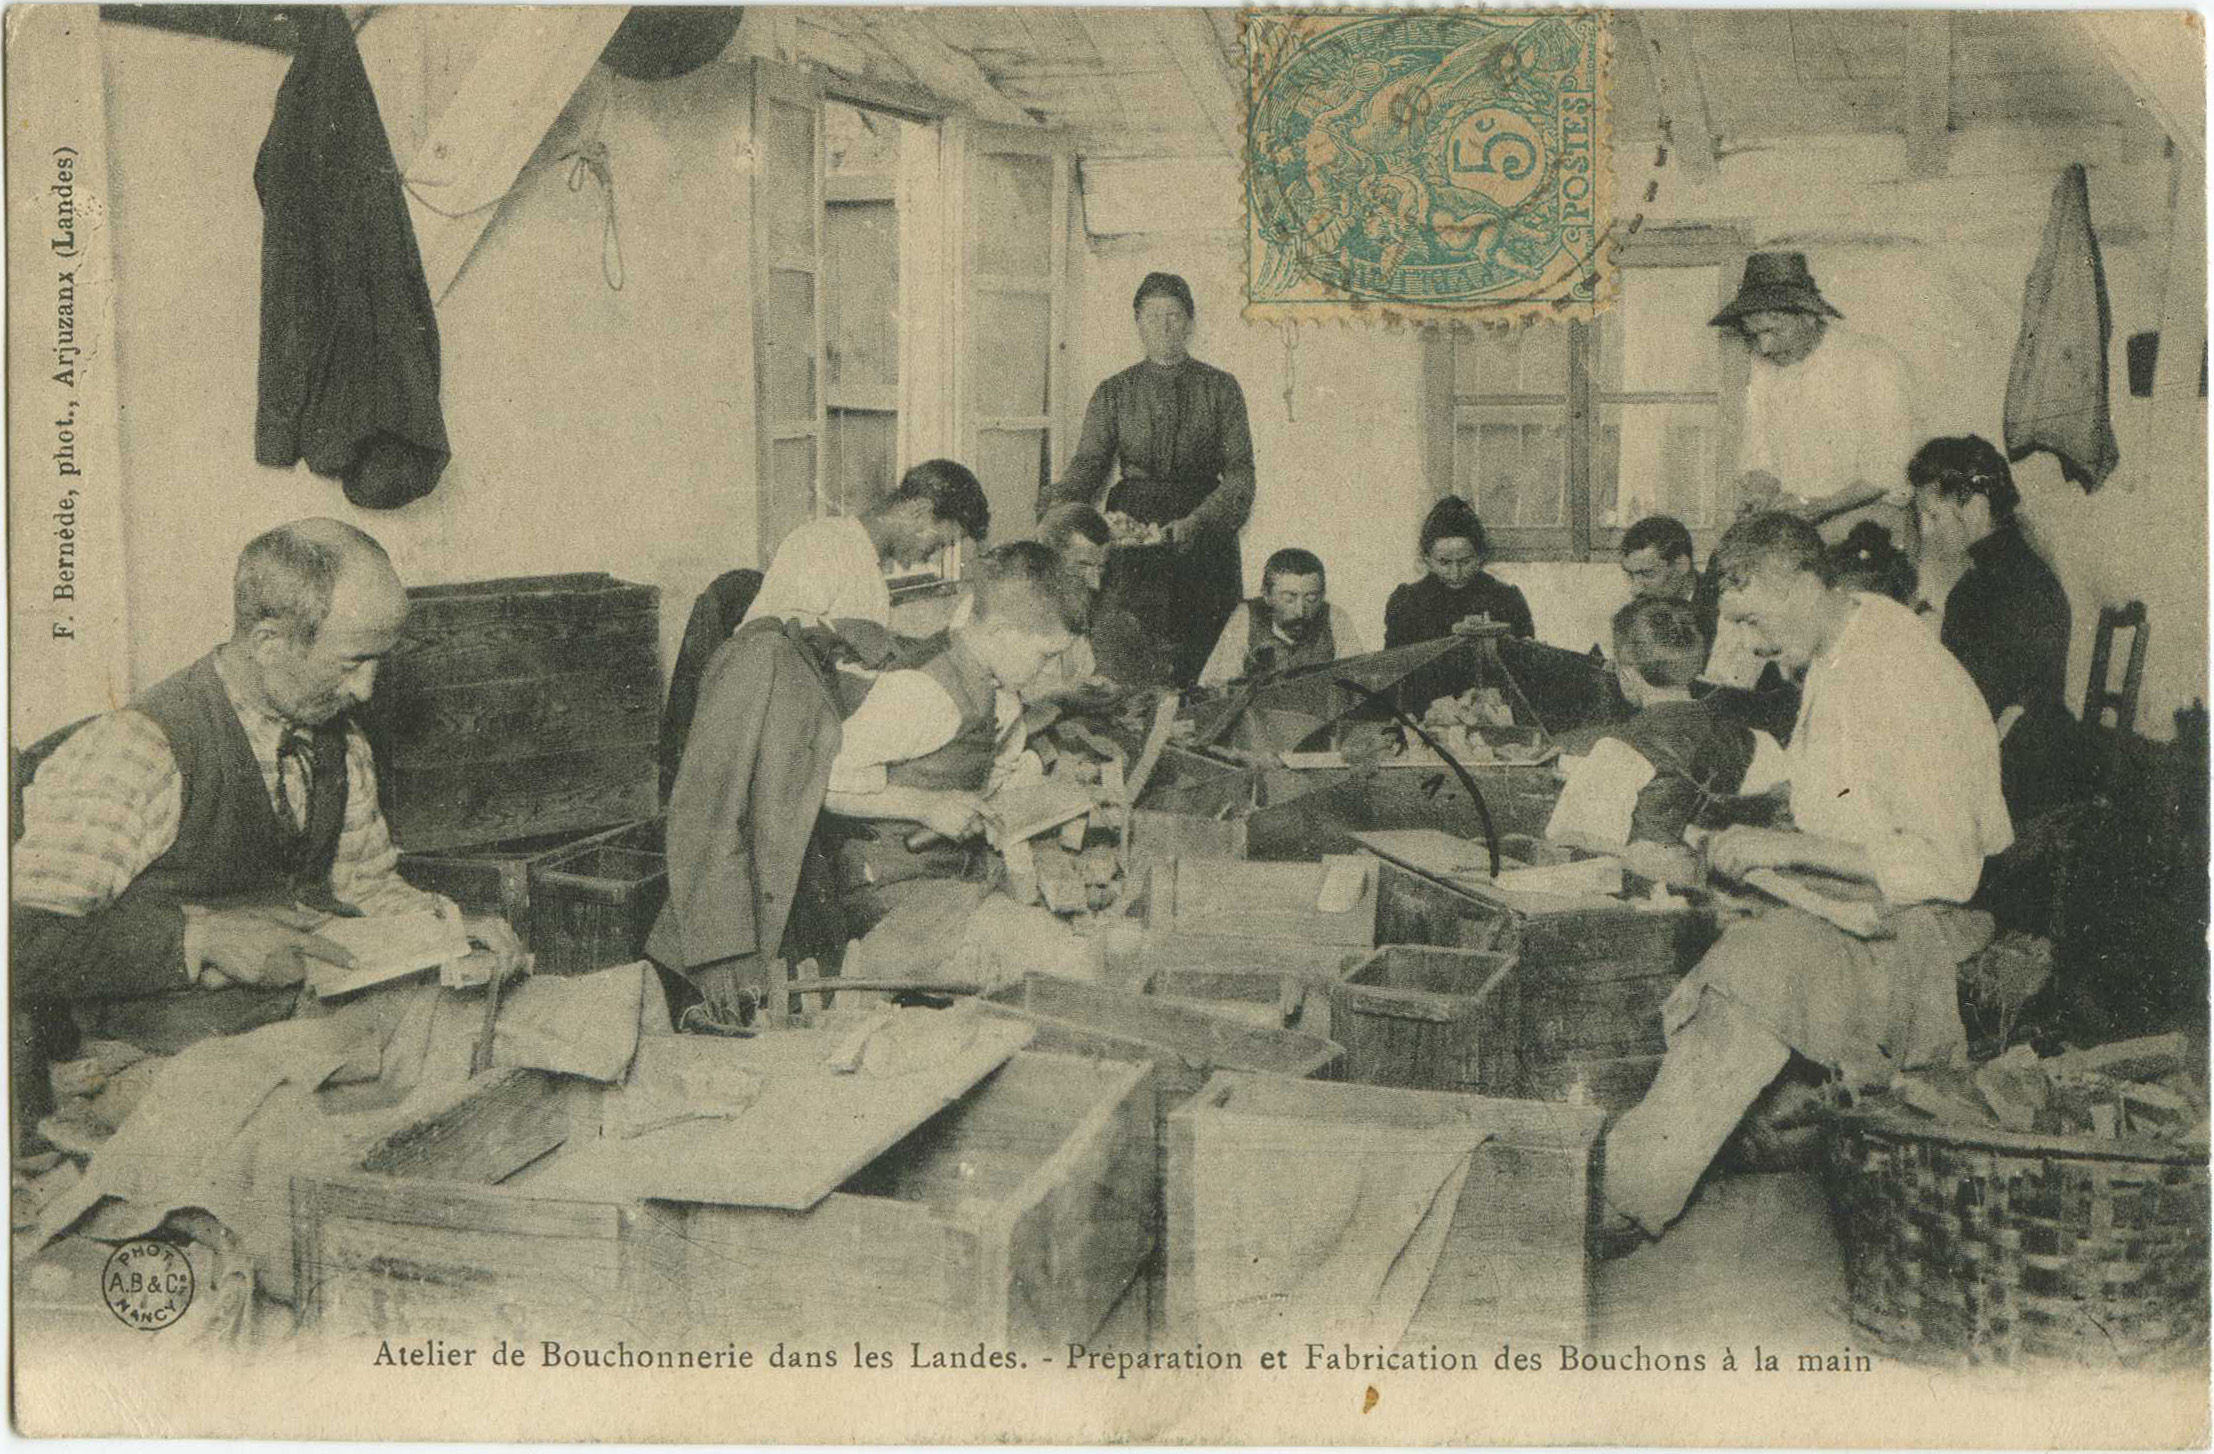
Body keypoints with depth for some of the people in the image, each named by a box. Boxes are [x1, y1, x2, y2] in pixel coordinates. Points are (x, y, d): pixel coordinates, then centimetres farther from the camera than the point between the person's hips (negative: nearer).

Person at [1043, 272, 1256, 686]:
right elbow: (1089, 462, 1)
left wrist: (1198, 522, -19)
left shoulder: (1220, 388, 6)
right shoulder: (1114, 393, 11)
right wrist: (1060, 500, -21)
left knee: (1204, 661, -8)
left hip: (1204, 544, 0)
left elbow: (1240, 473, -2)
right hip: (1132, 540, 1)